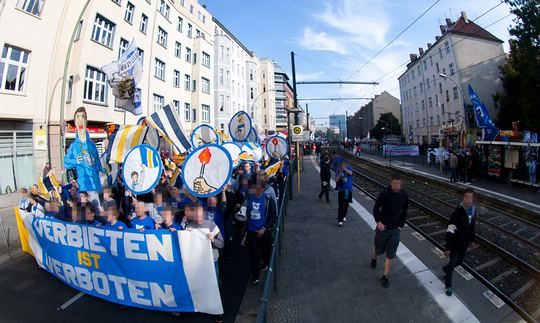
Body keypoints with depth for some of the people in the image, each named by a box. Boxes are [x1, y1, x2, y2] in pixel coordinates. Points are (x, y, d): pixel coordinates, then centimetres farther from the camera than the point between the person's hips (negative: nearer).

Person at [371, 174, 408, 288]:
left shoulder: (404, 195, -7)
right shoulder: (384, 194, -17)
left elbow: (404, 211, 8)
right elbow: (376, 208, -7)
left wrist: (401, 225, 2)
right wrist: (378, 221, -19)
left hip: (395, 229, 2)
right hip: (382, 228, -2)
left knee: (390, 255, 4)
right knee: (379, 249, 17)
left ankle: (385, 277, 20)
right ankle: (373, 258, 52)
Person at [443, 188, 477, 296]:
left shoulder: (473, 210, -5)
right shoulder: (457, 213, -27)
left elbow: (472, 226, 12)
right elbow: (450, 232, -24)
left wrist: (472, 240, 18)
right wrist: (447, 248, -22)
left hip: (464, 243, 7)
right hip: (455, 243, -7)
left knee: (459, 261, 21)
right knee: (452, 263, 4)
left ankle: (445, 269, 49)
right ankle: (448, 286, 21)